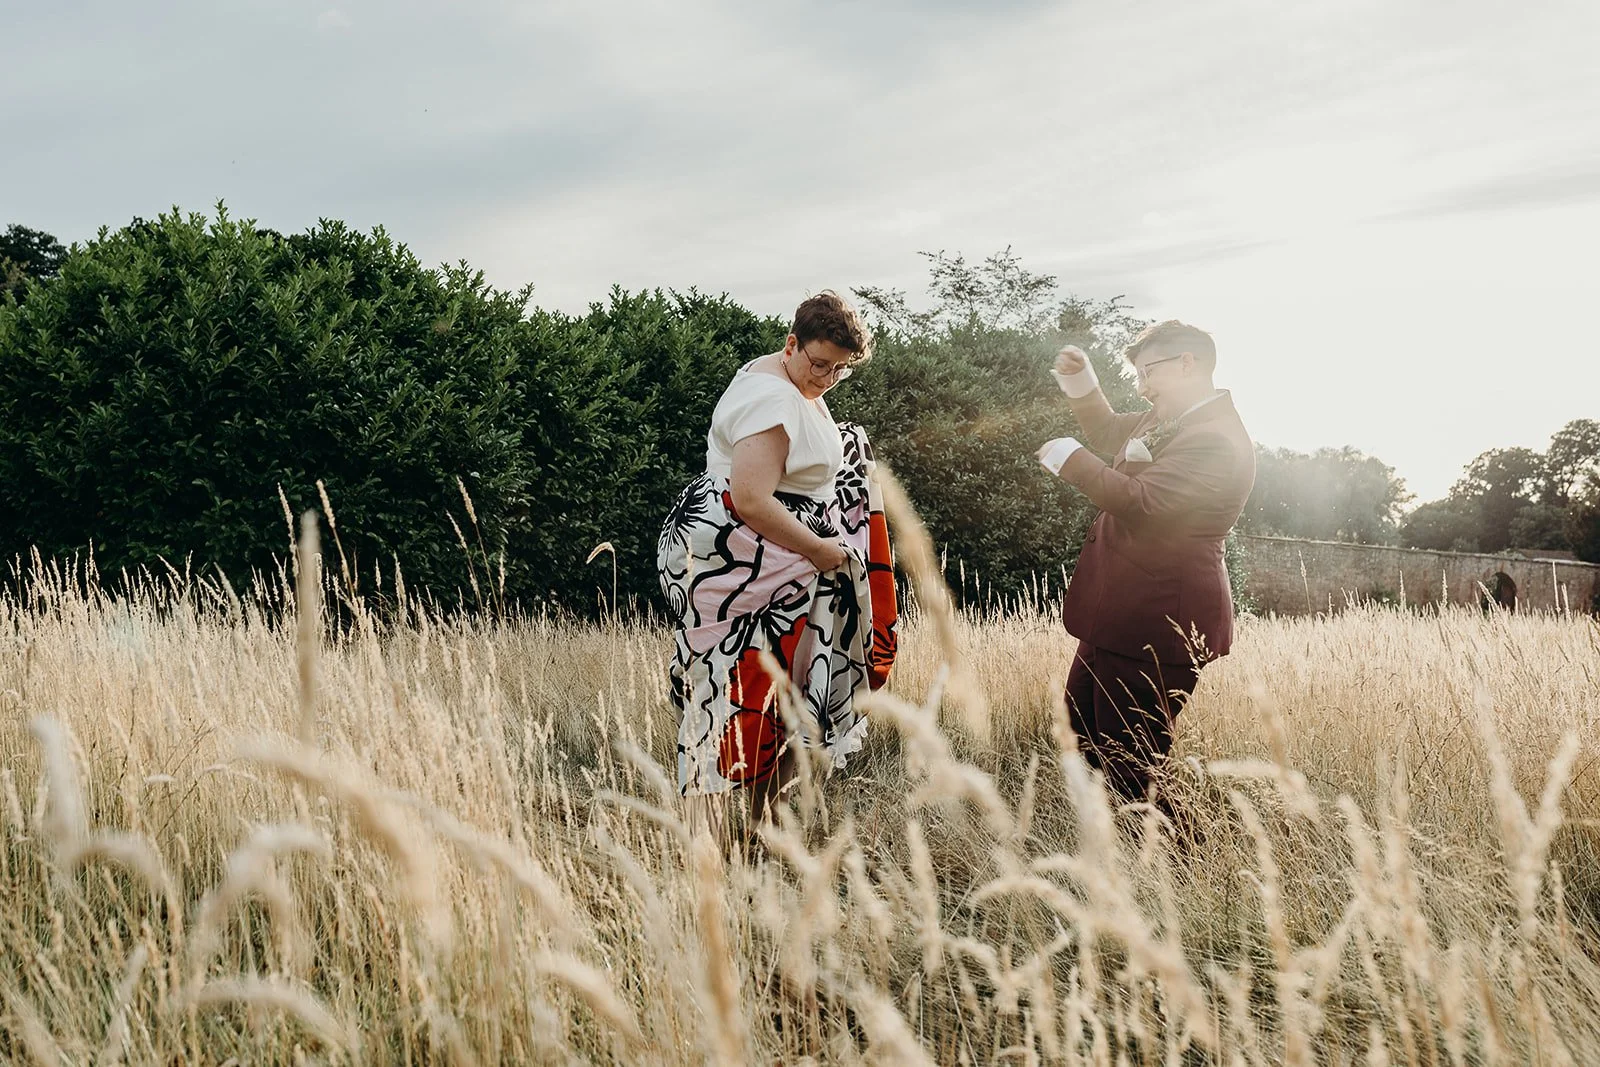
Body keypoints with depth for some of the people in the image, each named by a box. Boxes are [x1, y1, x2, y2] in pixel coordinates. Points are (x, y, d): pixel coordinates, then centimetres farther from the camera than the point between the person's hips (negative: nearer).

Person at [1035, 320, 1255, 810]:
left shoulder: (1216, 440, -21)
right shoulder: (1166, 420, 11)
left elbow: (1140, 503, -29)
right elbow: (1110, 432, 30)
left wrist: (1071, 459, -17)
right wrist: (1081, 384, 13)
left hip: (1156, 626, -11)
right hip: (1120, 614, 11)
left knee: (1131, 765, -6)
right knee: (1080, 738, 22)